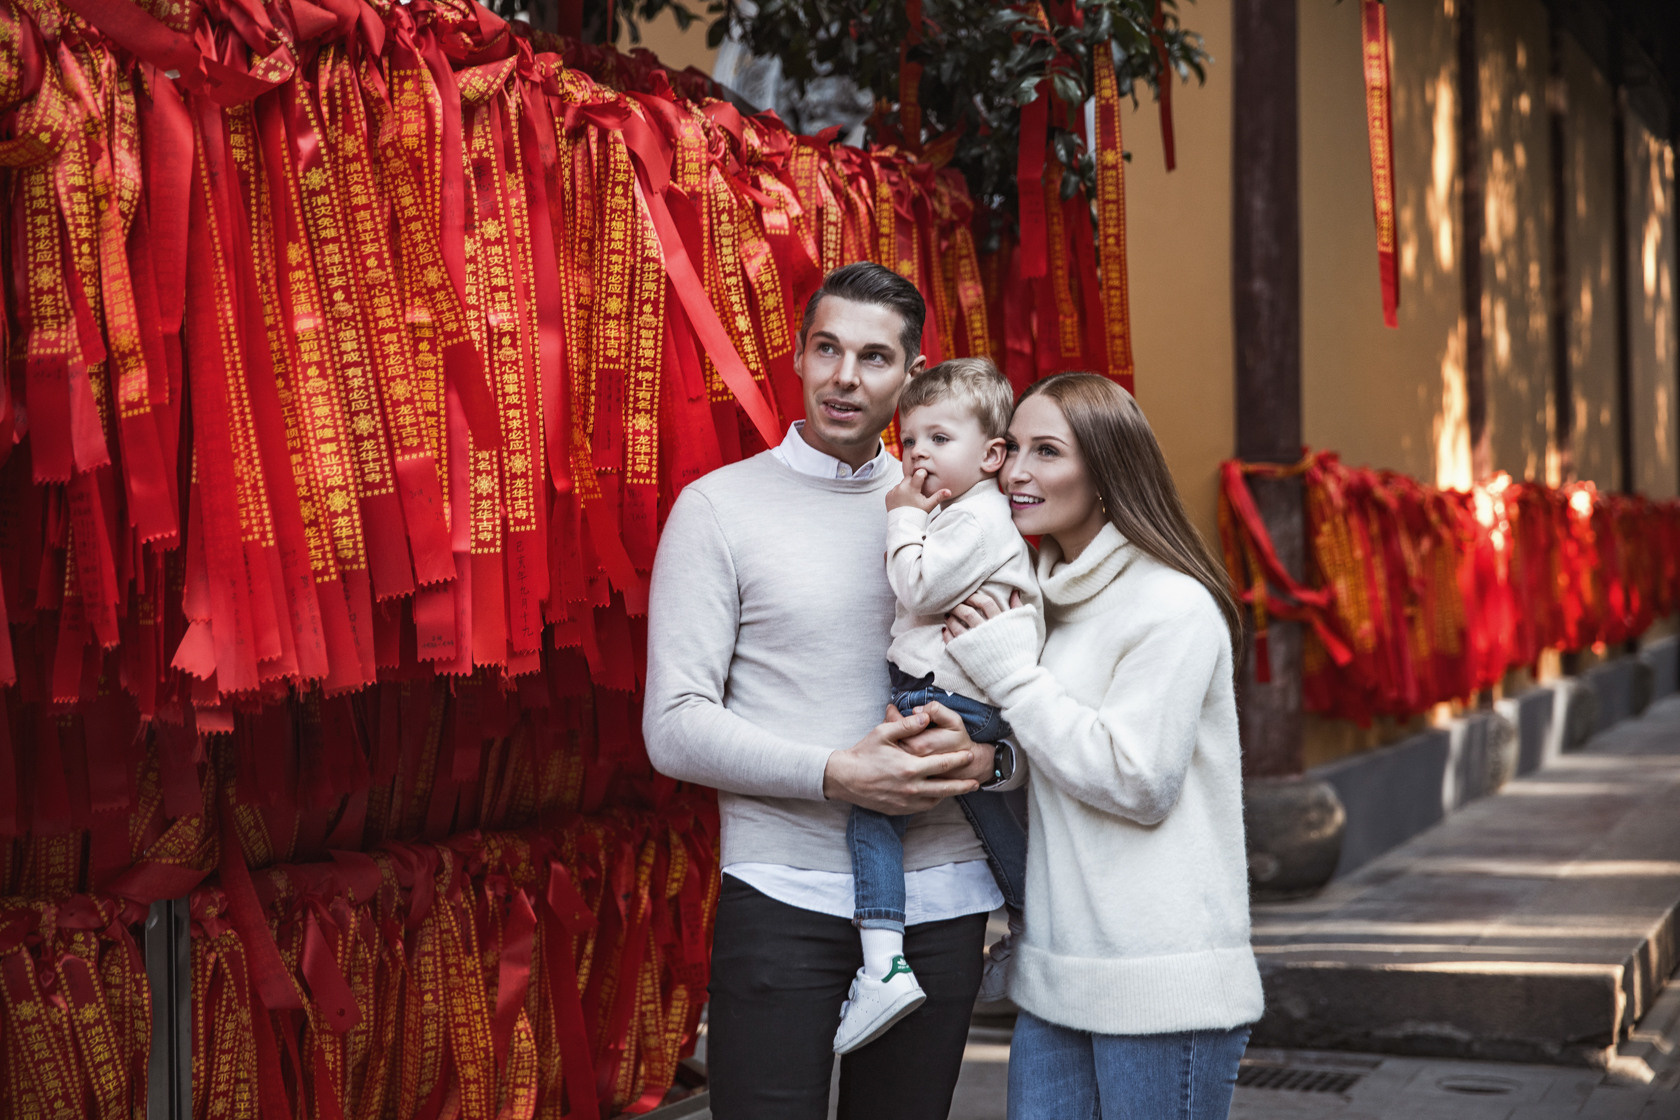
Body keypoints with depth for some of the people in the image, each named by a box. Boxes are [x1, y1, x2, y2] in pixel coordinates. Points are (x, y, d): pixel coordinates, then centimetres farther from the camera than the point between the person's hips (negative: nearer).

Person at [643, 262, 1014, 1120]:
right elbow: (675, 727, -6)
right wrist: (836, 775, -17)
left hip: (941, 896, 4)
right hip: (785, 896, -3)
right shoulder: (720, 507, 0)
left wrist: (985, 754, -10)